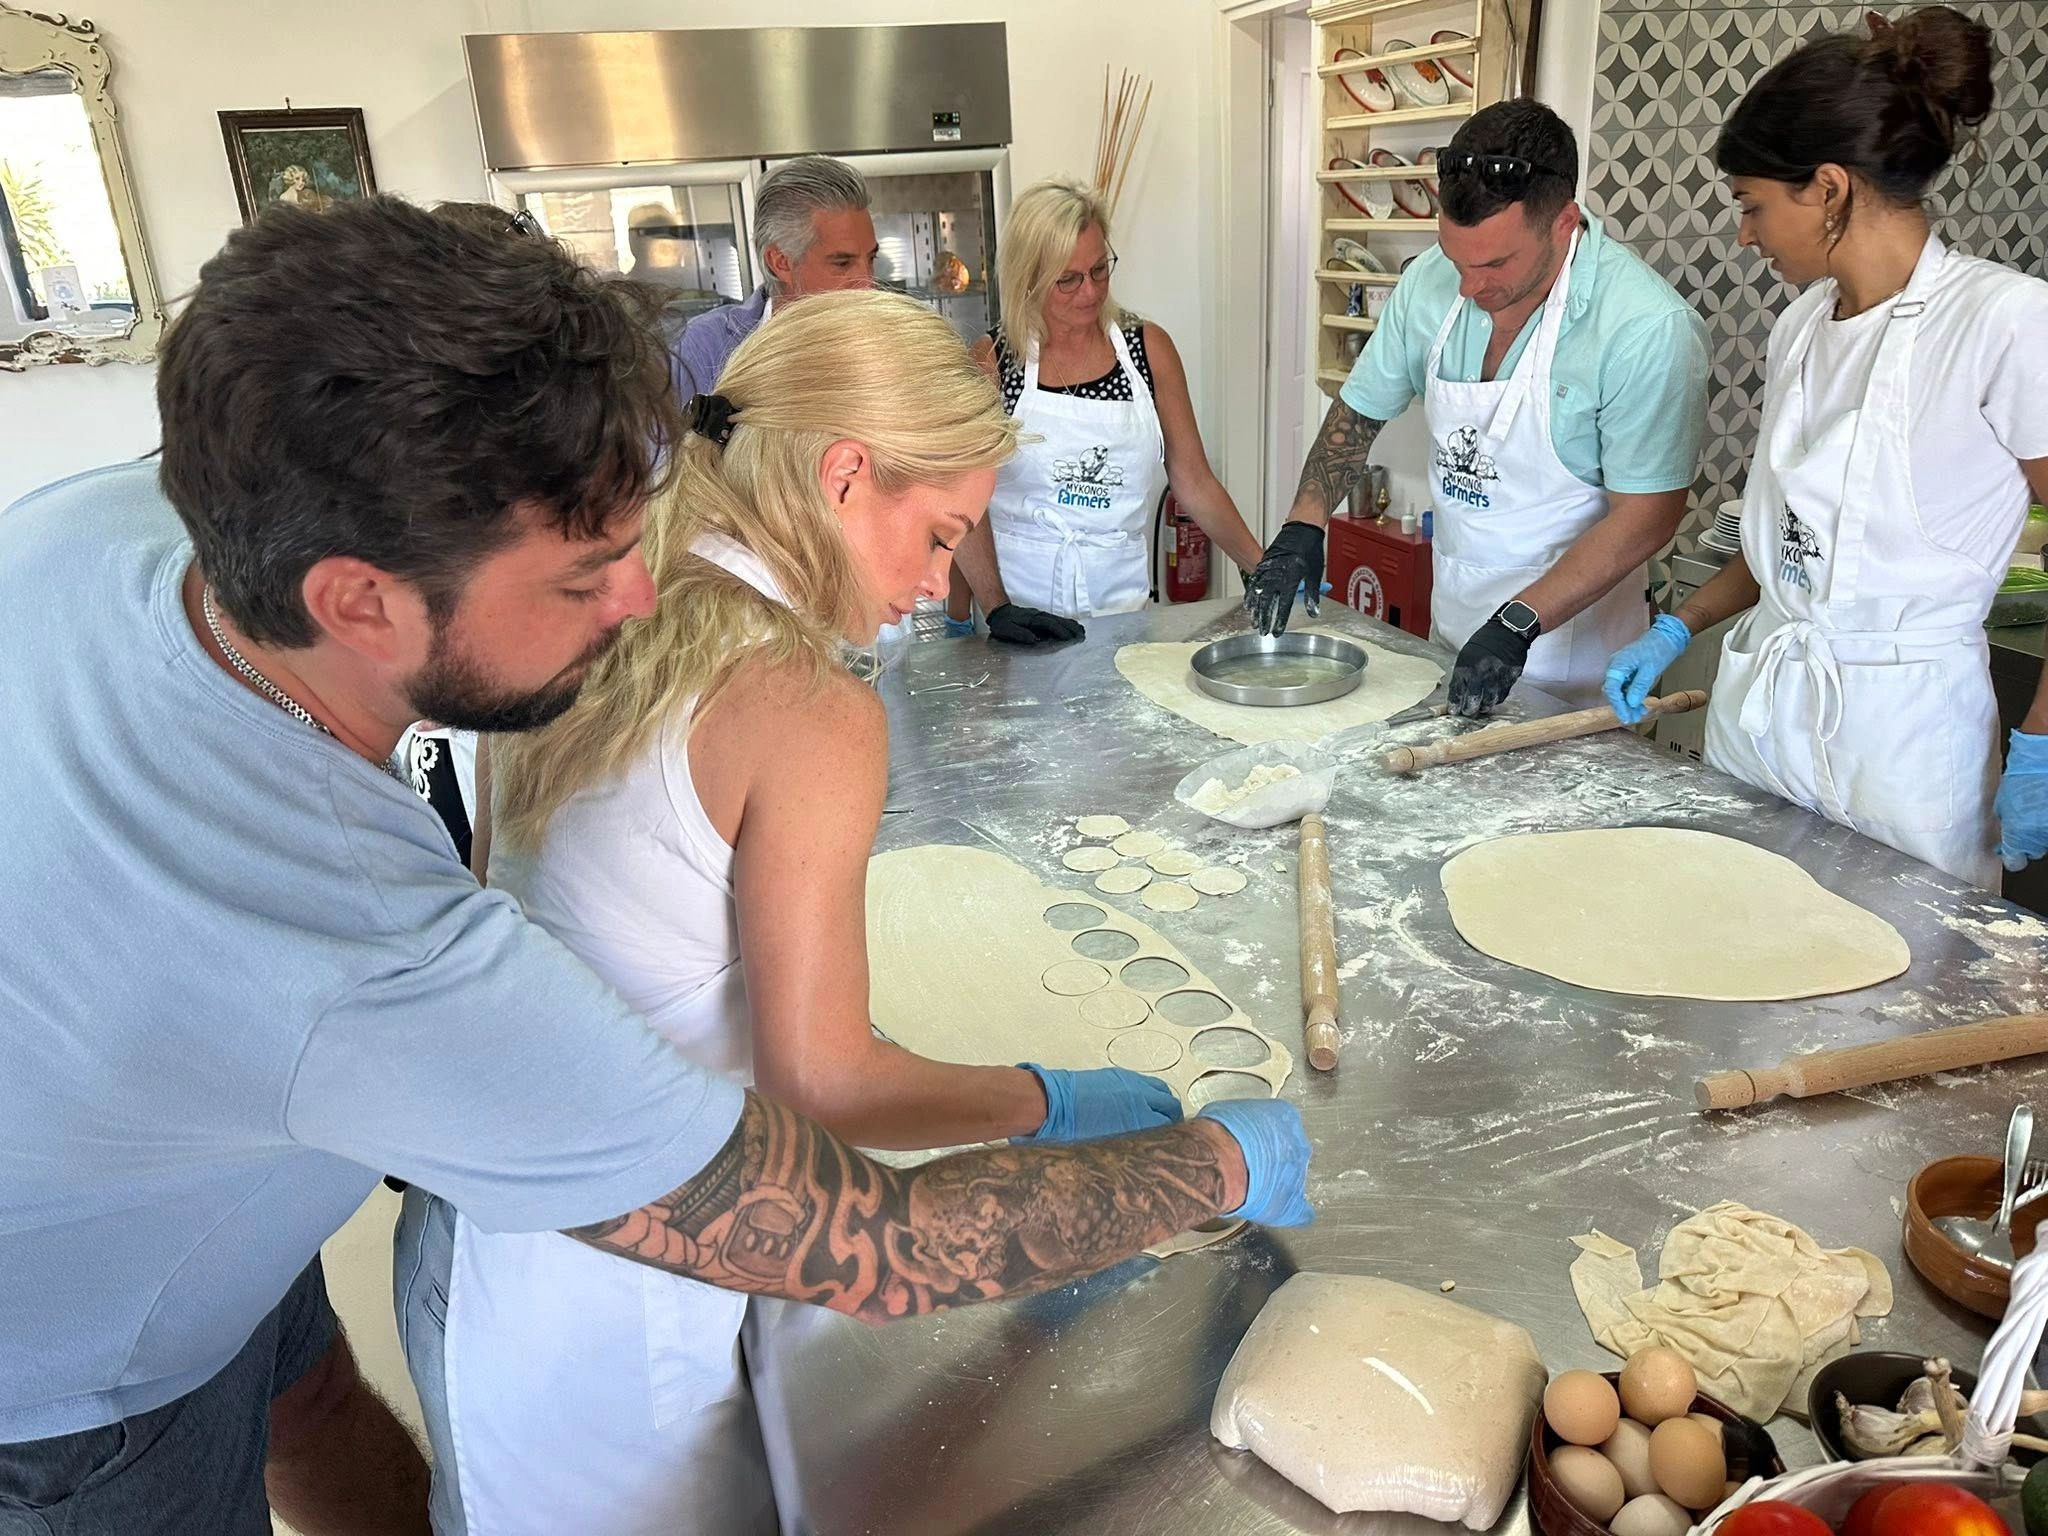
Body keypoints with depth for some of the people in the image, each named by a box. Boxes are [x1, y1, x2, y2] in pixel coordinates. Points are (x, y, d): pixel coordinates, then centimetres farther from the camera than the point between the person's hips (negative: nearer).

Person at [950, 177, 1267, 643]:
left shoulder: (1149, 348, 3)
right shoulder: (993, 360, -3)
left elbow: (1194, 482, 5)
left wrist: (1266, 569, -4)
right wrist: (996, 607, -18)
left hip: (1121, 593, 2)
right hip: (1020, 598, -2)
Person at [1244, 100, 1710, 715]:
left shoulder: (1647, 329, -24)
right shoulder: (1430, 281, -8)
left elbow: (1646, 516, -21)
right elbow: (1360, 410, 4)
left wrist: (1519, 624, -27)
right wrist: (1303, 528, -9)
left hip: (1568, 629, -5)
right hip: (1451, 614, 5)